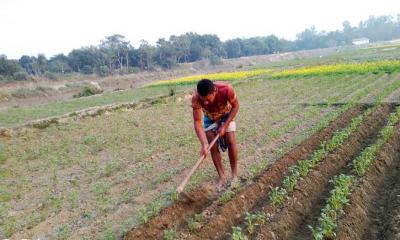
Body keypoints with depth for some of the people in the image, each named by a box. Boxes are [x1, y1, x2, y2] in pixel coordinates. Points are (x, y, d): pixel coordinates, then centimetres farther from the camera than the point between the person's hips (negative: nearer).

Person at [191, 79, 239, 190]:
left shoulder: (227, 89, -40)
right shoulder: (196, 98, -38)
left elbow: (235, 106, -20)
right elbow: (197, 122, -33)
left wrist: (224, 126, -24)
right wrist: (204, 144, -43)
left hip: (227, 115, -1)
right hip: (210, 118, 1)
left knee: (230, 141, -13)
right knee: (213, 146, -6)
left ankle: (234, 174, 4)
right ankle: (222, 177, 8)